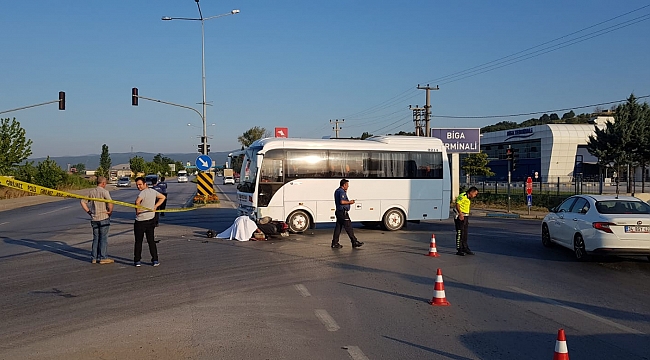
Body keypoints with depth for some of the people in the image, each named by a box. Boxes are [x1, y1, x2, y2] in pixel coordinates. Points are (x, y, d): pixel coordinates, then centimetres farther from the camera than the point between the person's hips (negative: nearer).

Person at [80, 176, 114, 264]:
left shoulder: (91, 192, 9)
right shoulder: (104, 192, -10)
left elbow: (83, 202, 9)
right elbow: (110, 203, -24)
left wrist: (88, 211, 10)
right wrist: (110, 212, -10)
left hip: (94, 218, 6)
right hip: (104, 217, -6)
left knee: (96, 238, 13)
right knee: (103, 238, 1)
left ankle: (94, 257, 15)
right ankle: (103, 258, 4)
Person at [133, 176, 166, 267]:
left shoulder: (143, 192, -16)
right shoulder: (153, 191, 6)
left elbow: (137, 201, -35)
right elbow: (163, 197, 21)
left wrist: (137, 210, -19)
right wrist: (155, 206, 13)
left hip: (140, 221, -6)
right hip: (151, 220, 6)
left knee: (138, 241, 6)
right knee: (151, 241, 11)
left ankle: (137, 261, 11)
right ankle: (155, 260, 9)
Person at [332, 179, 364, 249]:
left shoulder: (337, 191, 17)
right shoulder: (342, 192, -15)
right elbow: (342, 202, -26)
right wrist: (349, 202, -12)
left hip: (338, 212, 10)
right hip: (343, 212, -10)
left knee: (338, 227, 9)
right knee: (349, 227, -5)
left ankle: (335, 243, 9)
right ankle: (354, 242, 0)